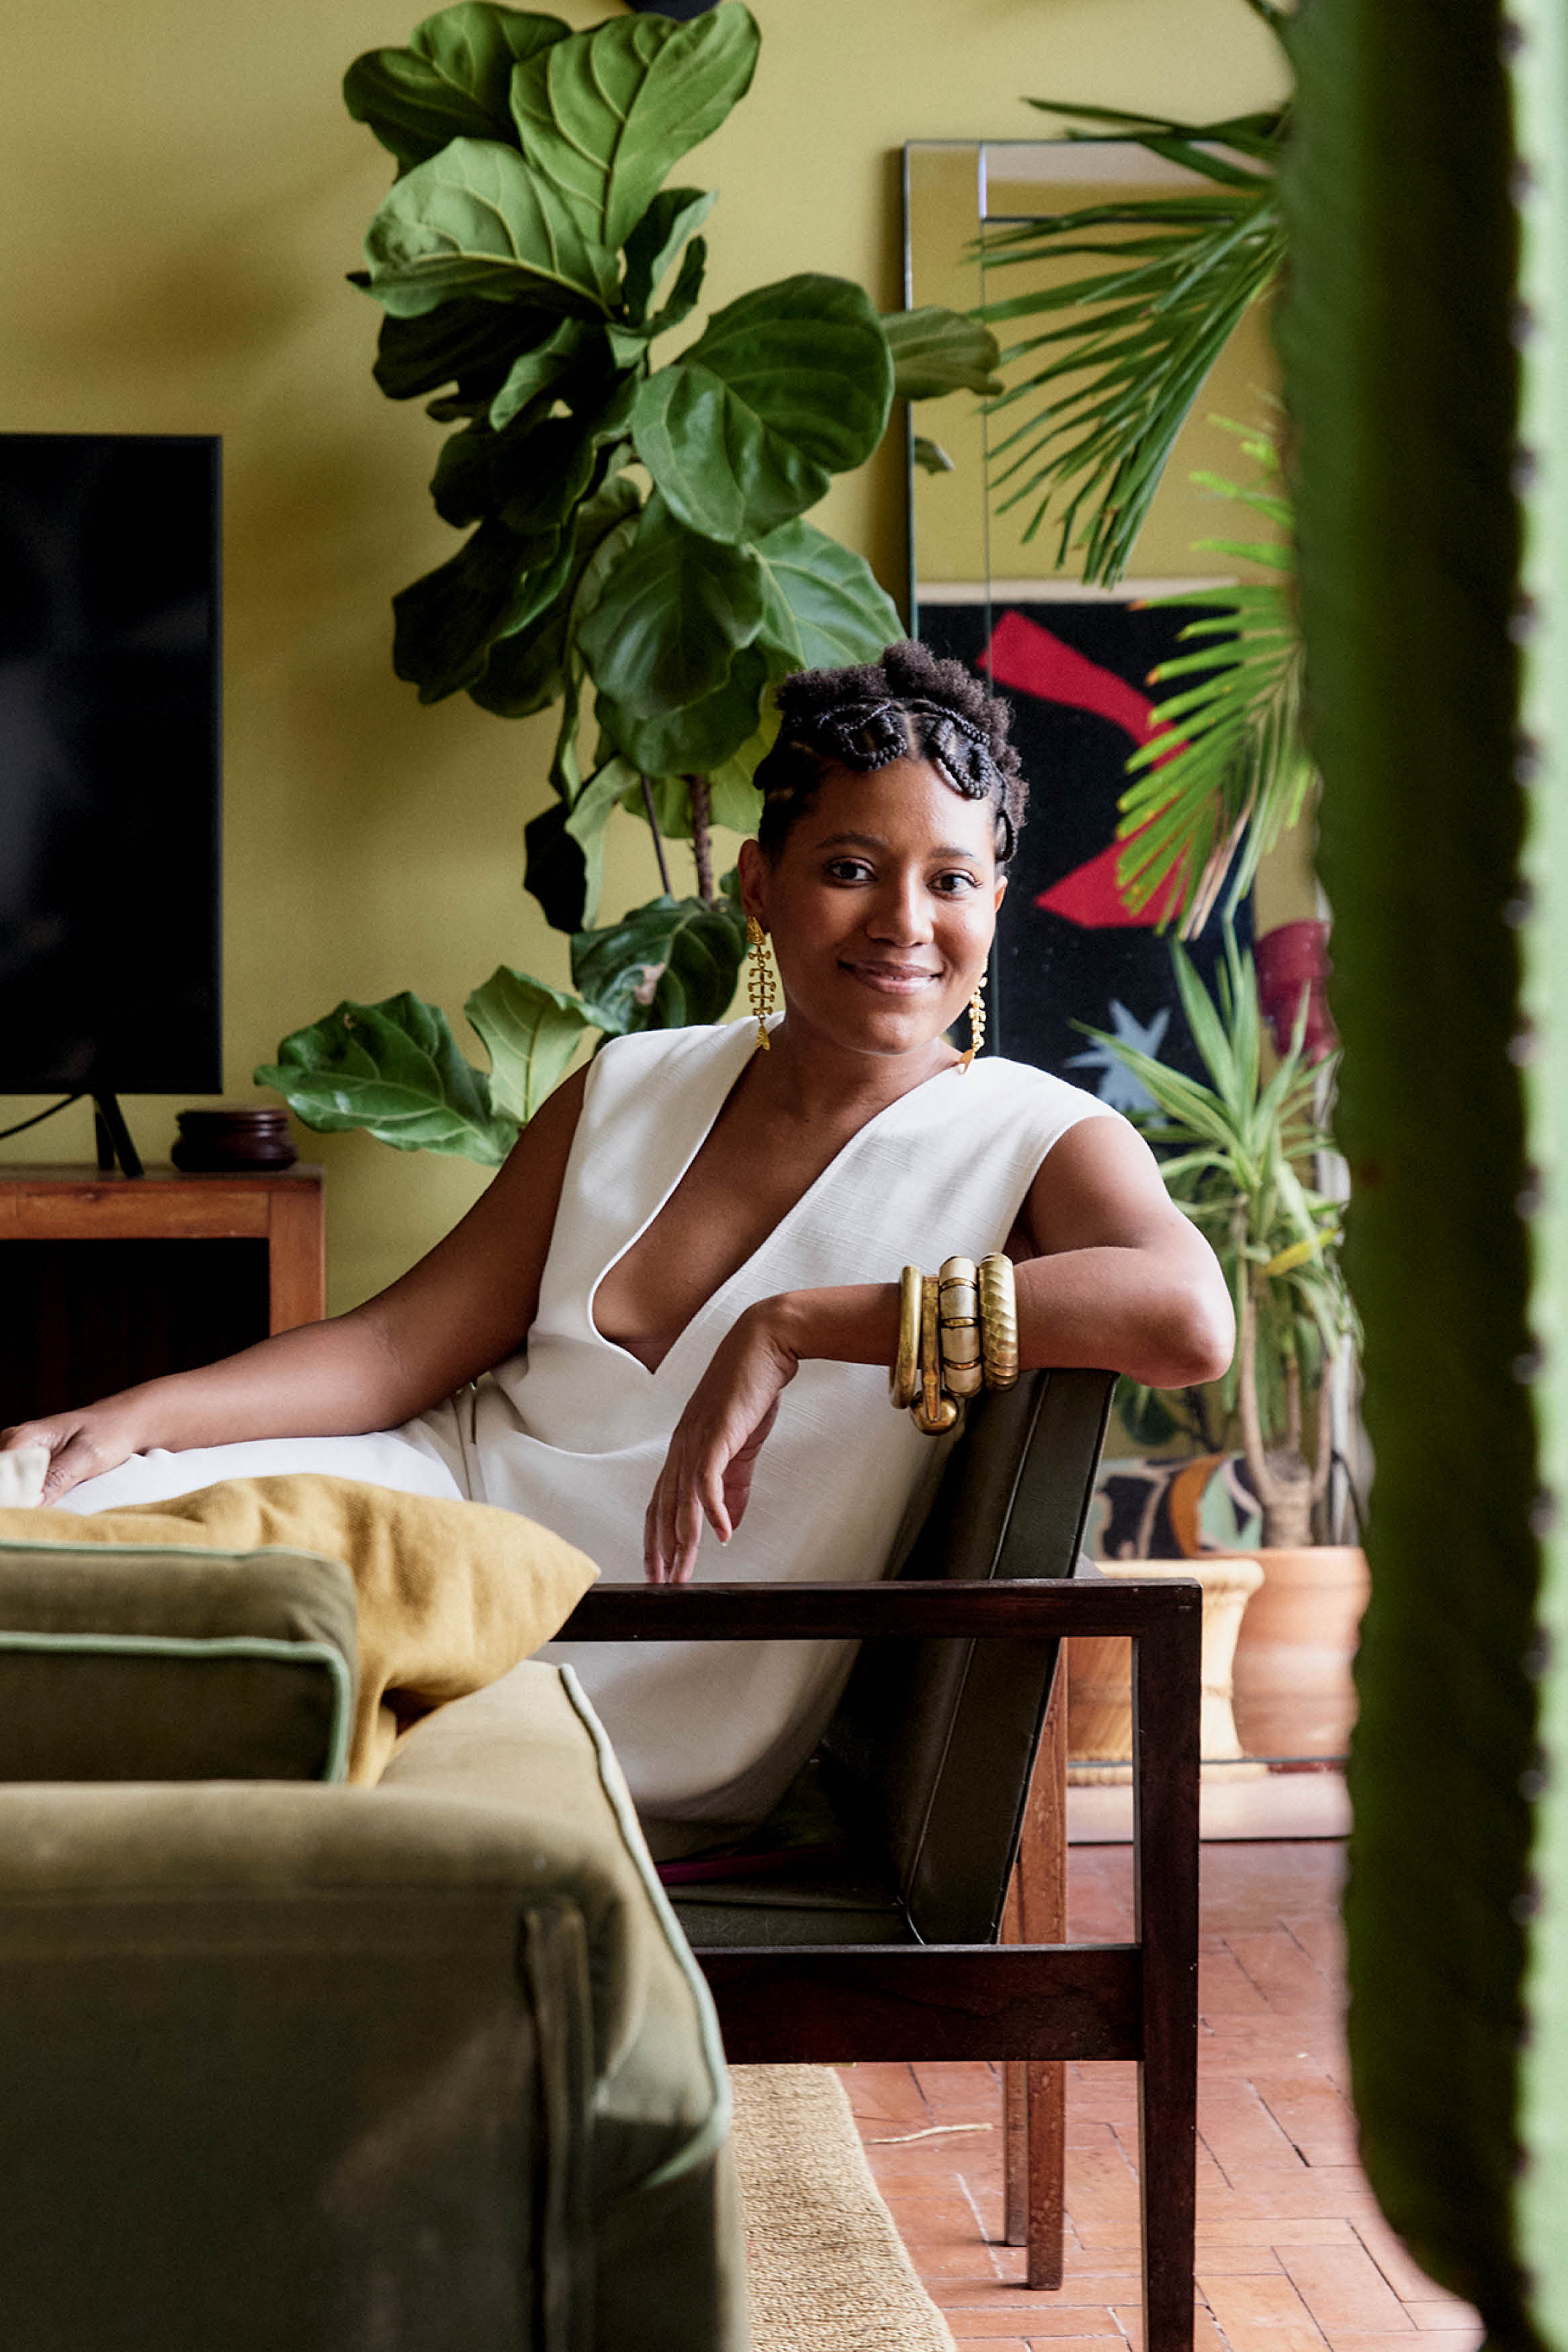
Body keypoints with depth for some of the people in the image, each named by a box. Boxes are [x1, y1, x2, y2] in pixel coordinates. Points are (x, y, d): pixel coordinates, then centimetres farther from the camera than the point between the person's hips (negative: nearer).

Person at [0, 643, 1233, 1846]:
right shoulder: (631, 1089, 8)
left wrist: (792, 1325, -29)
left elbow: (1190, 1317, -30)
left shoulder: (1038, 1144, -7)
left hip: (655, 1712, -5)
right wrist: (136, 1415, -13)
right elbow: (407, 1342, 4)